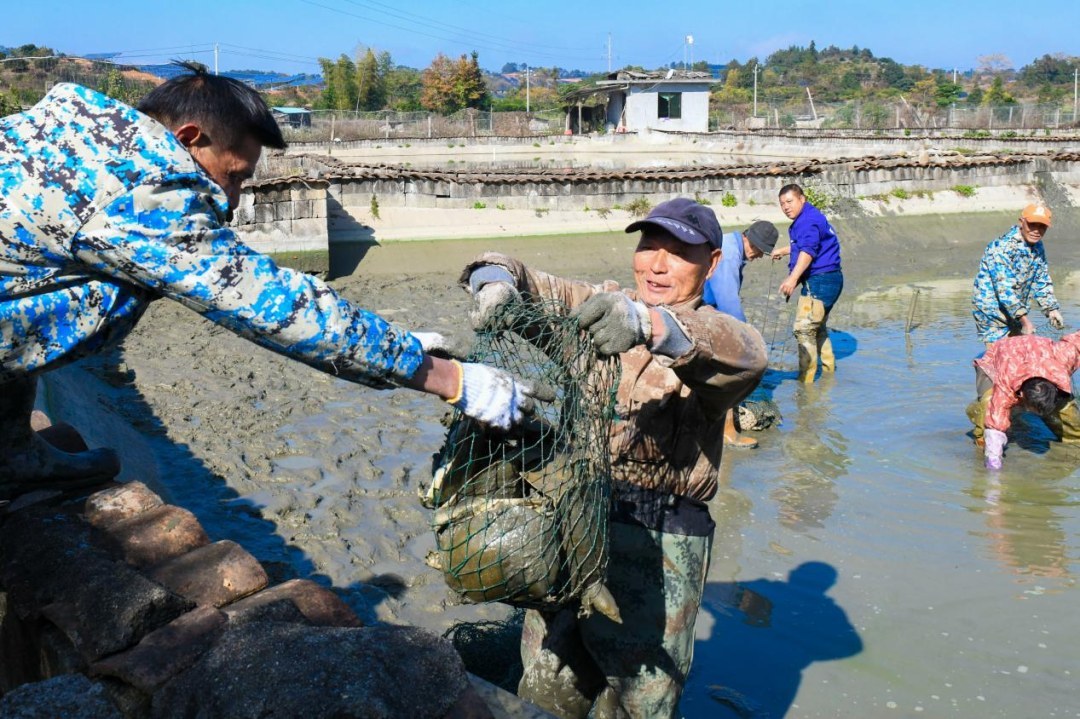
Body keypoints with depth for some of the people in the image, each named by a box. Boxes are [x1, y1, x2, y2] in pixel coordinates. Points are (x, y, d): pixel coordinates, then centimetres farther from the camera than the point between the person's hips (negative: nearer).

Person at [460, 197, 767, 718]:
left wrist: (650, 324, -43)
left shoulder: (712, 338, 0)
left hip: (656, 543, -3)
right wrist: (496, 283, -18)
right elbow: (526, 284, 9)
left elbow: (746, 355, -24)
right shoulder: (596, 305, 12)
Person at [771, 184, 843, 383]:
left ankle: (806, 380, -11)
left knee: (804, 329, -13)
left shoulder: (808, 220, -15)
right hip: (827, 280, 12)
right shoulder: (804, 219, 19)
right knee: (817, 328, 24)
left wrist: (793, 278, -42)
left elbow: (808, 250, -31)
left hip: (820, 281, -12)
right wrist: (782, 251, 53)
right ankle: (829, 370, 36)